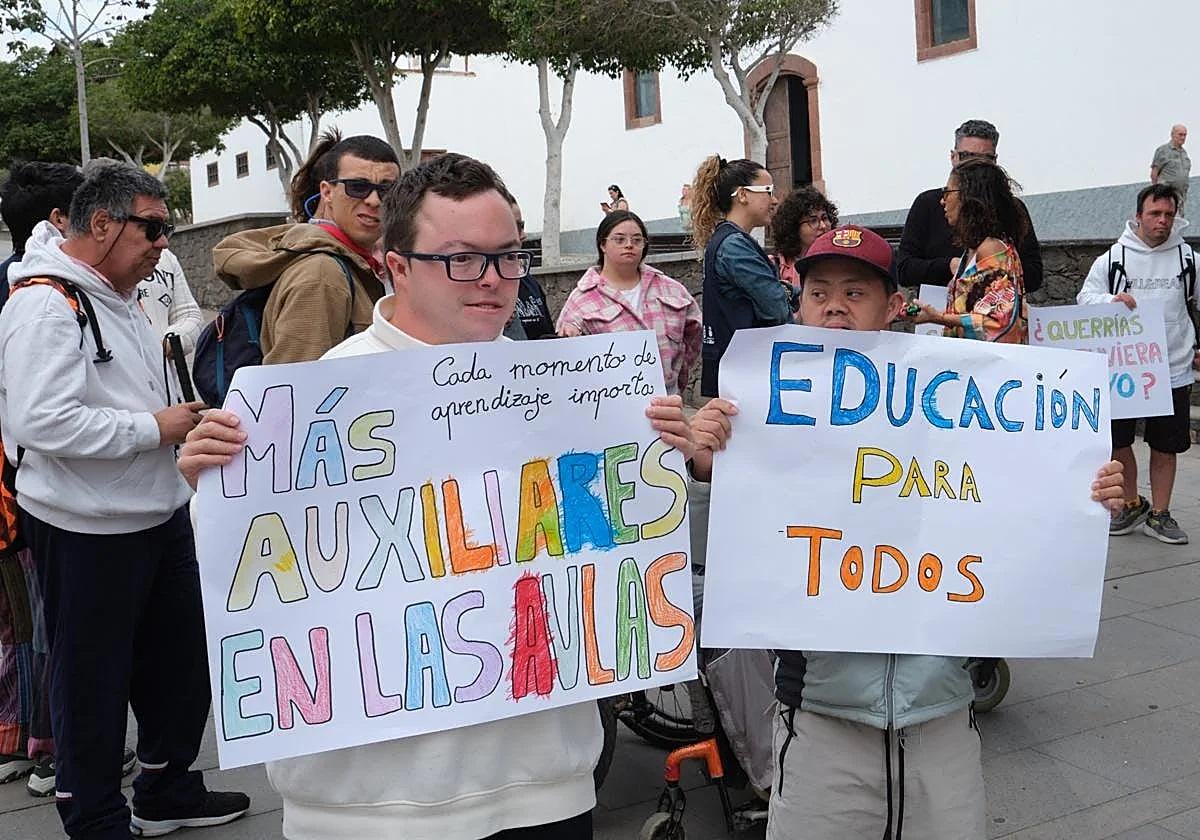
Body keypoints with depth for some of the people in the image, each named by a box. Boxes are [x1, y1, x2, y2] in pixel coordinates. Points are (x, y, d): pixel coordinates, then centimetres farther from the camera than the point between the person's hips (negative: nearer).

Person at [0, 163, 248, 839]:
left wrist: (184, 421, 10)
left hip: (161, 515, 9)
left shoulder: (122, 296, 14)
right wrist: (154, 428, -21)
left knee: (180, 659, 18)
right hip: (86, 534, -9)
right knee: (93, 681, 6)